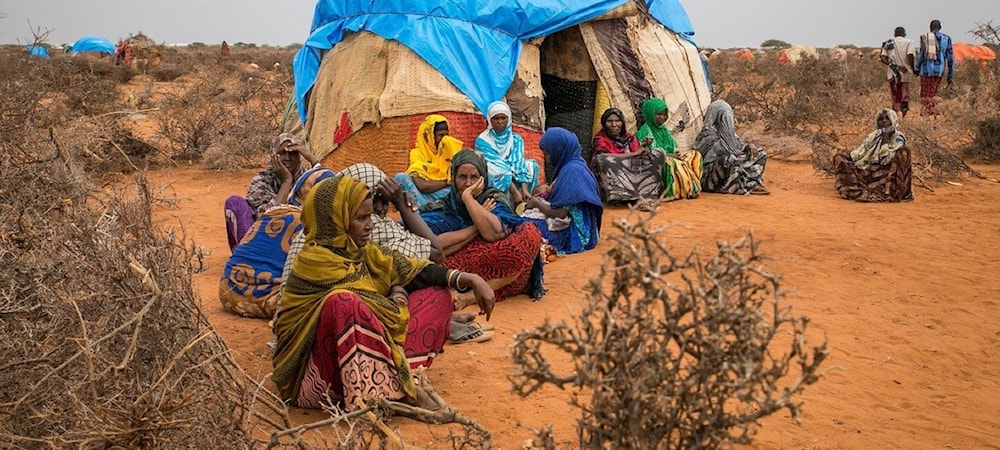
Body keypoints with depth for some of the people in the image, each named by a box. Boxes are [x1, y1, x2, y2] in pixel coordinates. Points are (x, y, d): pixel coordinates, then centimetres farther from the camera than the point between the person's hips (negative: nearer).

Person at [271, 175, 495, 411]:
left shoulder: (356, 250, 6)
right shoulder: (316, 262, -19)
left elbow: (409, 270, 3)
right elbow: (390, 314, -20)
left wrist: (470, 279, -7)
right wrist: (399, 296, 2)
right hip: (321, 371, -8)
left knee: (437, 294, 4)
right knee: (342, 303, -38)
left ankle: (392, 378, -17)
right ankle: (399, 391, -25)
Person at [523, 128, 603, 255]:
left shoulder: (570, 170, -21)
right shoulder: (576, 163, 8)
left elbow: (559, 213, -22)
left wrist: (537, 203, -6)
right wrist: (548, 192, 3)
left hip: (572, 232, -10)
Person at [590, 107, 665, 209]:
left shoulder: (630, 137, 12)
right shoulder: (600, 138, -2)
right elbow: (603, 156, -22)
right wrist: (634, 154, -17)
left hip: (631, 176, 4)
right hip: (609, 178, -4)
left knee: (657, 154, -7)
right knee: (601, 160, -33)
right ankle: (637, 198, -38)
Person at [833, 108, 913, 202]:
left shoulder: (898, 137, 2)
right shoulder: (874, 135, 18)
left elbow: (886, 158, -14)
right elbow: (859, 153, 11)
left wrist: (886, 136, -14)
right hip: (868, 171, 5)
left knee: (904, 151, -28)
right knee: (839, 158, -4)